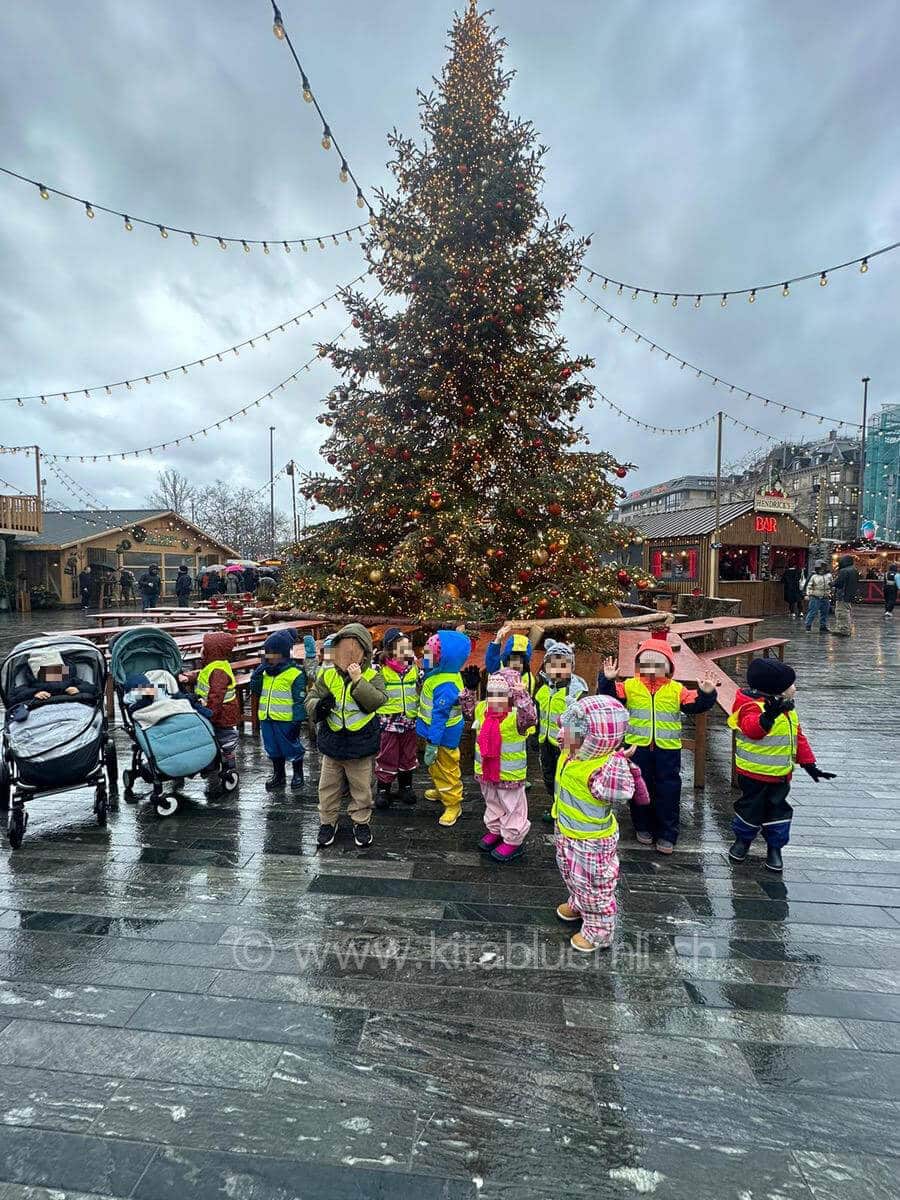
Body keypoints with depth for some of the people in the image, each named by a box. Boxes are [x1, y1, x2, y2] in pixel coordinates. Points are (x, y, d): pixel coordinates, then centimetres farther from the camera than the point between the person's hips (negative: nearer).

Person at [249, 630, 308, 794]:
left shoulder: (295, 673, -13)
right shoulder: (265, 672, 9)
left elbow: (300, 700, -13)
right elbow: (255, 690, 7)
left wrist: (297, 720, -15)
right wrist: (258, 672, -5)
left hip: (286, 720, -7)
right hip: (267, 718, 7)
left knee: (292, 747, 7)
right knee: (273, 748, 18)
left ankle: (298, 774, 27)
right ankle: (278, 775, 35)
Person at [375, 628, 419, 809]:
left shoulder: (414, 668, 2)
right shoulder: (381, 669, -11)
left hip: (410, 721, 4)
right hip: (388, 721, -4)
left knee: (408, 755, 16)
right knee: (387, 757, 6)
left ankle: (405, 786, 34)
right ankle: (383, 789, 22)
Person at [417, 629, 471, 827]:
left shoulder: (445, 686, -33)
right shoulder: (441, 675, -1)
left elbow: (440, 716, -32)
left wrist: (432, 744, -28)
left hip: (443, 736, -10)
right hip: (439, 732, 10)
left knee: (446, 770, 8)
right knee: (436, 766, 29)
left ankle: (453, 804, 25)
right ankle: (441, 790, 51)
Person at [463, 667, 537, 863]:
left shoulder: (516, 715, -24)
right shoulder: (481, 709, -3)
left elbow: (531, 718, -43)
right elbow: (469, 710, 15)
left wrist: (521, 696, -51)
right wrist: (468, 691, 1)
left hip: (509, 773, -7)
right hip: (486, 770, 7)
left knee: (512, 808, 11)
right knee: (492, 803, 26)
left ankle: (513, 840, 27)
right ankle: (495, 830, 46)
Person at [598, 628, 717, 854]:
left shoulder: (676, 690, 2)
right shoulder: (630, 686, -2)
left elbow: (695, 704, -5)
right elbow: (609, 696, -10)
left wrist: (706, 694, -22)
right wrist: (607, 680, -27)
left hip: (667, 748, 0)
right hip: (638, 746, 0)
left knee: (668, 792, 6)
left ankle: (667, 834, 20)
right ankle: (643, 827, 31)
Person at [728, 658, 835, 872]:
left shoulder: (787, 710, 8)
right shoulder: (752, 706, -20)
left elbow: (798, 737, 16)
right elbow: (751, 728, -39)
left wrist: (809, 764, 14)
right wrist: (768, 716, -57)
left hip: (781, 774, 7)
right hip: (754, 773, -7)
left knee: (778, 809, 12)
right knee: (751, 807, 8)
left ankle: (775, 847, 28)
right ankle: (742, 840, 30)